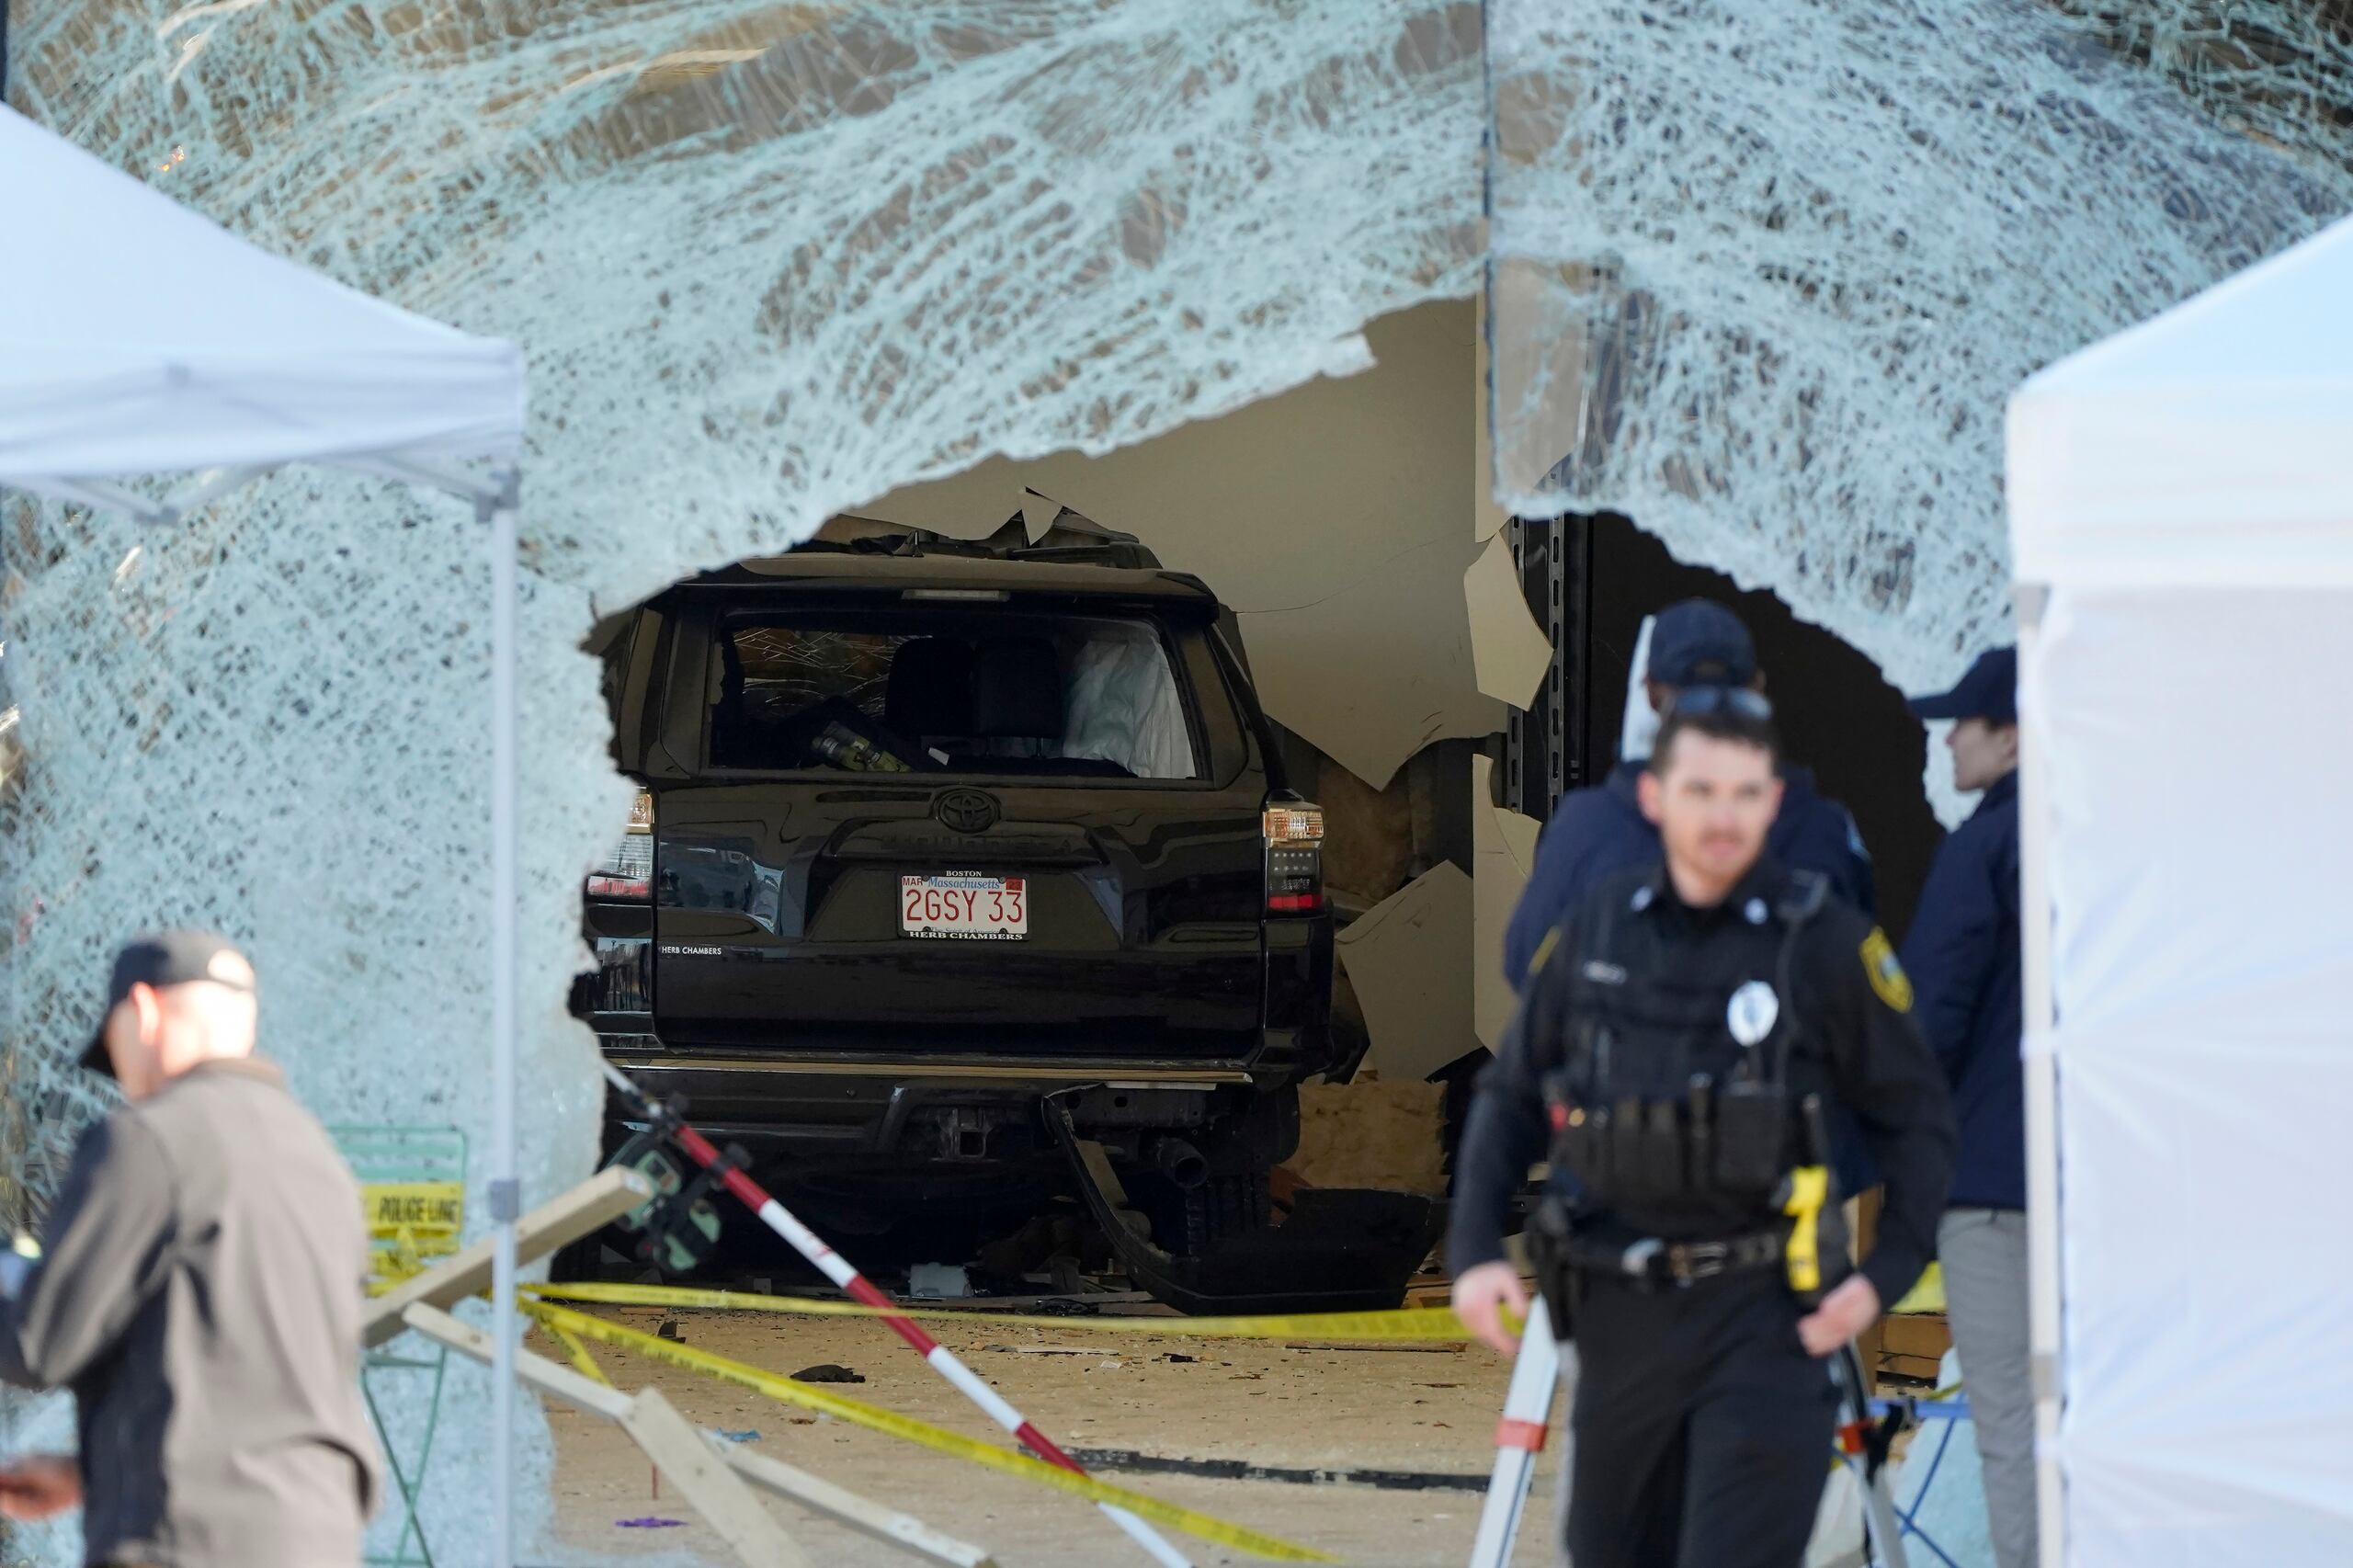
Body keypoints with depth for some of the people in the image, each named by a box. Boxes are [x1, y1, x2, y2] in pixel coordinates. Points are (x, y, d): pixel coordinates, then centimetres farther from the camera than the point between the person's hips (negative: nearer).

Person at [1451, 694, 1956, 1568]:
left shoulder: (1826, 942, -6)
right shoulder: (1595, 931, 4)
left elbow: (1915, 1120, 1)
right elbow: (1510, 1097, 13)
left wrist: (1888, 1272, -10)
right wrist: (1475, 1251, 2)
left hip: (1761, 1320, -4)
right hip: (1620, 1317, 4)